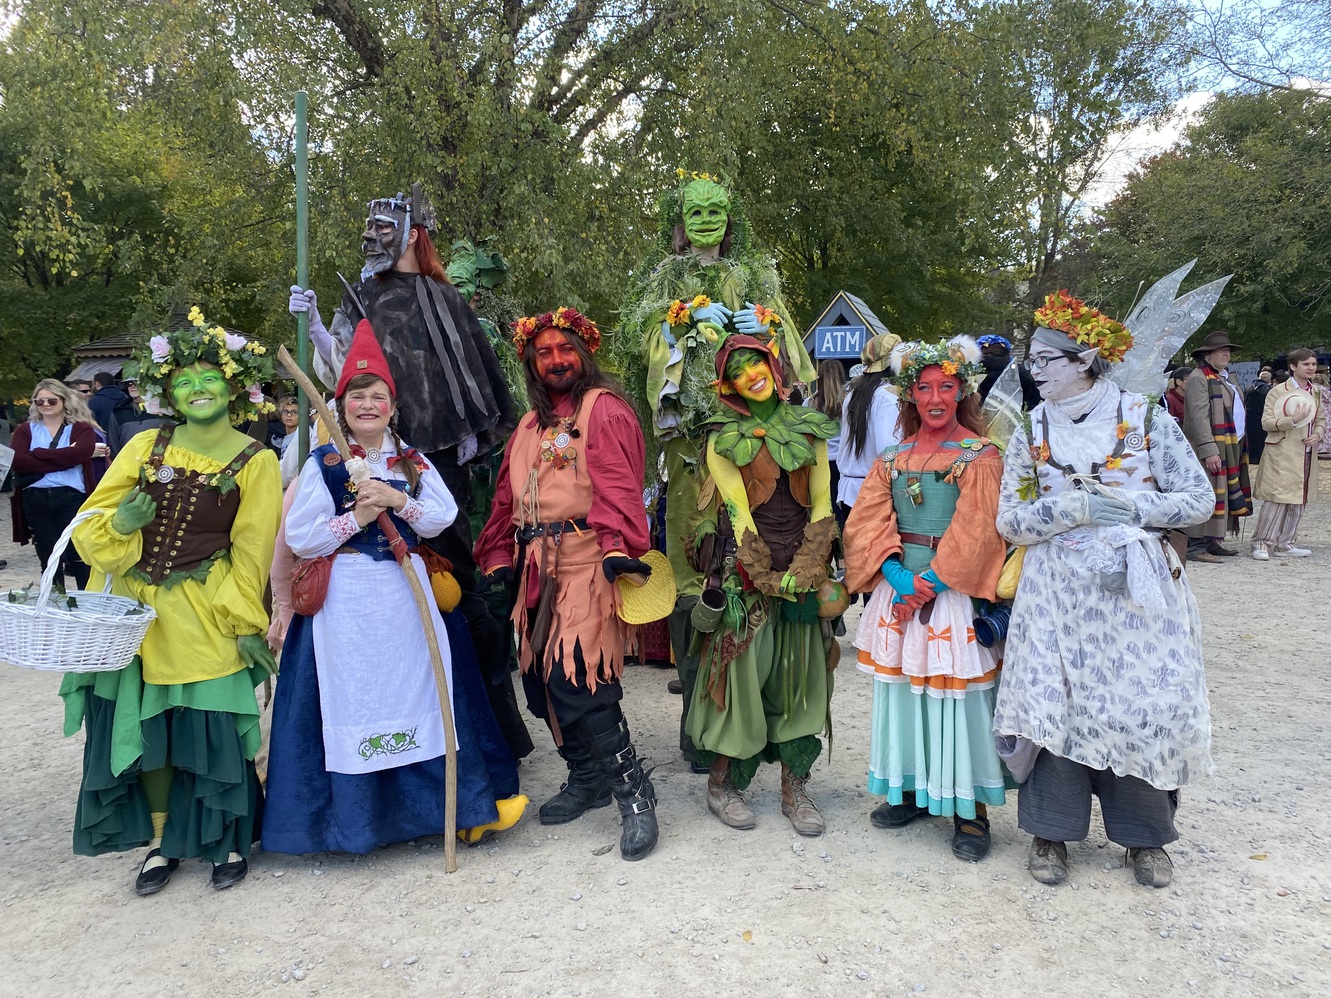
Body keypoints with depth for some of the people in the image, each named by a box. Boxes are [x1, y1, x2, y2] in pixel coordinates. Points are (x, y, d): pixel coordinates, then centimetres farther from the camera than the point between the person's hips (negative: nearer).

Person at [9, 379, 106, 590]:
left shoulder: (81, 428, 5)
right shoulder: (25, 430, 11)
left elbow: (80, 453, -15)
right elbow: (17, 461, -7)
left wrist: (38, 454, -9)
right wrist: (63, 457, -12)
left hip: (72, 497, -3)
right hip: (36, 500, 3)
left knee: (80, 557, -1)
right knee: (49, 561, 11)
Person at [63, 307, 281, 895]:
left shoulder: (256, 462, -5)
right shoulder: (146, 446, 3)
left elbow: (251, 552, -6)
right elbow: (92, 521, 5)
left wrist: (246, 625, -7)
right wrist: (119, 524, -17)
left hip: (204, 615, -3)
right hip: (133, 607, 3)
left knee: (215, 730, 3)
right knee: (145, 726, 11)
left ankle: (230, 841, 25)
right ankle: (163, 840, 31)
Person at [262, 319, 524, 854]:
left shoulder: (411, 461, 9)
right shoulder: (322, 464, -1)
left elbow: (444, 515, 0)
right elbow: (298, 538, -5)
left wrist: (399, 501, -14)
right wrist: (356, 517, -14)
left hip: (407, 594, 3)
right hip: (347, 601, -3)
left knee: (422, 688, 9)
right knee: (355, 700, 1)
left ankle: (458, 803, 21)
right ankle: (359, 815, 16)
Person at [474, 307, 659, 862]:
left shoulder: (605, 409, -2)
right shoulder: (530, 424, 21)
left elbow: (618, 487, -16)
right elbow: (506, 498, 21)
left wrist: (619, 548, -29)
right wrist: (498, 560, 14)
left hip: (588, 563, -8)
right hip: (537, 569, 8)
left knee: (576, 681, -15)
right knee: (541, 679, 10)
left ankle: (635, 795, -1)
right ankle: (586, 779, 28)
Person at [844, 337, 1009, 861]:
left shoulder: (980, 455, -2)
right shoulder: (894, 457, 10)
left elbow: (975, 531, -11)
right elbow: (869, 520, 2)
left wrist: (932, 582, -17)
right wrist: (898, 575, -12)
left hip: (955, 591, -4)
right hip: (898, 586, 5)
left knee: (957, 693, -1)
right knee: (900, 685, 11)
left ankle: (969, 810, 12)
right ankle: (910, 789, 27)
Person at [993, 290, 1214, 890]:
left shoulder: (1146, 420, -1)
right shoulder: (1030, 434, 4)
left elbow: (1200, 499, -1)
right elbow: (1009, 521, -1)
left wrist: (1131, 507, -14)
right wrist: (1080, 508, -14)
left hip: (1138, 589, -1)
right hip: (1058, 593, 1)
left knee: (1143, 704, 3)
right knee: (1055, 702, 1)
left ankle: (1145, 836, 24)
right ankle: (1051, 830, 19)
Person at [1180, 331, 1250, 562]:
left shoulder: (1223, 380, 22)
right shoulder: (1199, 379, -10)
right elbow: (1198, 417, -18)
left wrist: (1238, 446, 17)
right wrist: (1209, 451, -25)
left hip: (1231, 448, 10)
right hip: (1210, 450, -10)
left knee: (1224, 495, 11)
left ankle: (1213, 541, 17)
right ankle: (1196, 545, -9)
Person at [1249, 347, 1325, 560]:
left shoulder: (1315, 392, 14)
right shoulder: (1278, 391, -6)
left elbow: (1322, 419, 20)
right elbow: (1266, 422, -10)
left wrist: (1317, 435, -1)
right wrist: (1292, 420, -23)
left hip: (1306, 455, 7)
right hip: (1282, 454, -7)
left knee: (1298, 500, 8)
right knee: (1277, 498, -10)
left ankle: (1285, 544, 16)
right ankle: (1261, 543, -3)